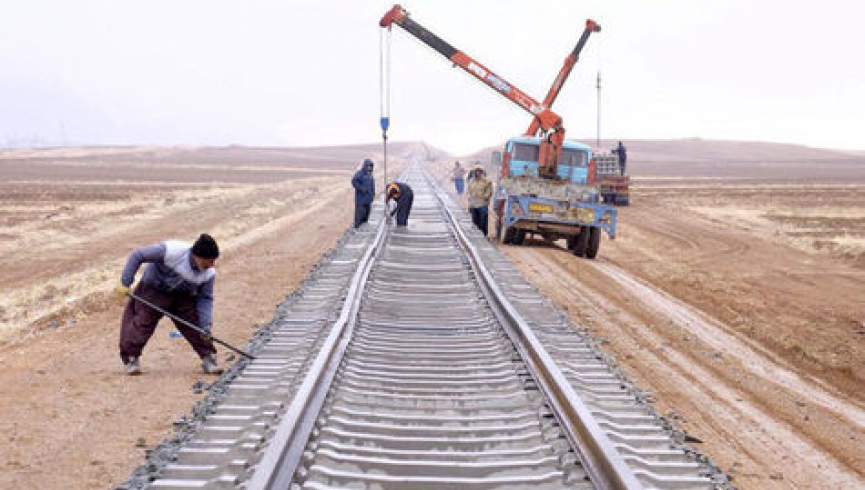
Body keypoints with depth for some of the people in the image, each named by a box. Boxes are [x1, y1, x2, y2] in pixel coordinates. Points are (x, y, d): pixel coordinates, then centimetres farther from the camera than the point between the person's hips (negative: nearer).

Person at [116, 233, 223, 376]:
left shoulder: (209, 273, -21)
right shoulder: (172, 251, -35)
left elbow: (205, 299, -10)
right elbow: (137, 256, -27)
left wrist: (206, 327, -18)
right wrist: (125, 283, -25)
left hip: (184, 296, 3)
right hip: (154, 291, -3)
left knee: (195, 325, -5)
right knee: (142, 324, -8)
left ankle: (208, 359, 10)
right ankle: (131, 359, 10)